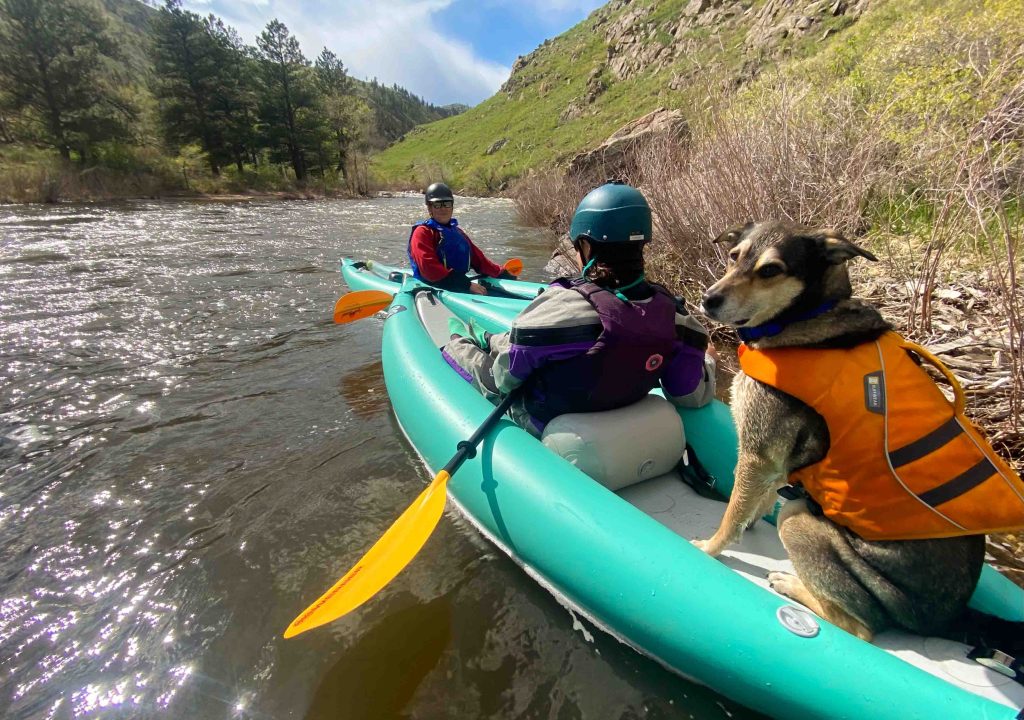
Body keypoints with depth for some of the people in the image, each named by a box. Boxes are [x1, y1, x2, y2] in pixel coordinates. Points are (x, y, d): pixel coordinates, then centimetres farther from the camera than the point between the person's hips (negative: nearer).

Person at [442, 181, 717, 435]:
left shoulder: (559, 307, -34)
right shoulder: (671, 313, -21)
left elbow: (505, 379, -21)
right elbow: (692, 396, -10)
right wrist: (706, 360, 10)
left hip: (543, 425, -5)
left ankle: (458, 342, 56)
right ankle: (487, 340, 60)